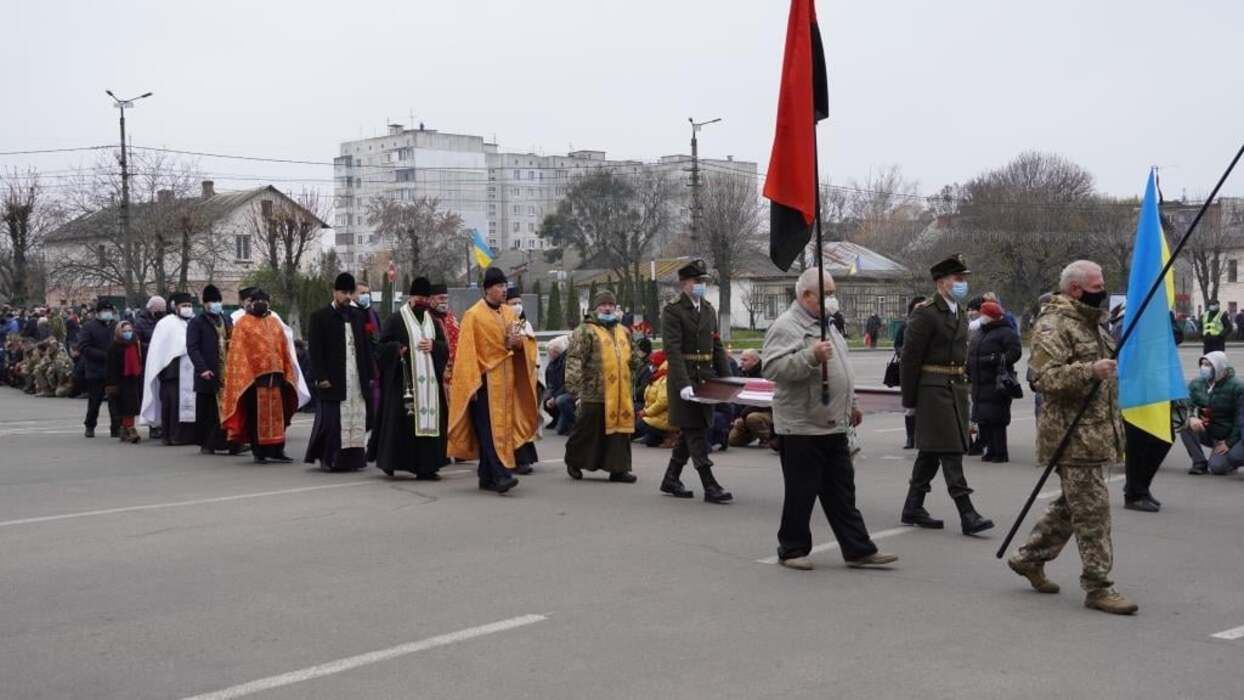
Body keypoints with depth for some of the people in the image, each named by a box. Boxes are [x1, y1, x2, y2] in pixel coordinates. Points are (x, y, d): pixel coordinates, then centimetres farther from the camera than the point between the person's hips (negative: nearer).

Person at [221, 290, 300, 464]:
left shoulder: (275, 322, 14)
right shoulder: (242, 324, 0)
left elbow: (283, 349, 15)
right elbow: (238, 352, -5)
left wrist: (288, 373, 10)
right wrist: (245, 375, -14)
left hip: (276, 374, 4)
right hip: (253, 376, -4)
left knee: (277, 413, 5)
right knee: (256, 415, 1)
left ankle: (276, 450, 12)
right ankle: (258, 452, 8)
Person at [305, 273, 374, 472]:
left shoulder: (357, 316, 15)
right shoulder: (319, 317, 0)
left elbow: (366, 347, 17)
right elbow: (314, 349, -5)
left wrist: (369, 375, 9)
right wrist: (321, 377, -13)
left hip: (357, 379, 5)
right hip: (333, 380, -5)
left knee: (357, 420, 3)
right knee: (333, 420, -5)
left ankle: (352, 458, 10)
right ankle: (329, 459, 4)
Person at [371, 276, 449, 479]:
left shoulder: (433, 322, 18)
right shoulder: (396, 320, 3)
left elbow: (445, 347, 16)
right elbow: (382, 346, -1)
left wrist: (433, 345, -5)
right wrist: (397, 349, -20)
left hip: (428, 381, 5)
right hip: (403, 380, -5)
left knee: (428, 421, 1)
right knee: (401, 421, -7)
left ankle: (425, 466, 3)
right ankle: (391, 461, 3)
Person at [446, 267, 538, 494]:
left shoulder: (509, 313, 13)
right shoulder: (473, 315, -5)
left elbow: (521, 345, 16)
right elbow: (467, 352, -10)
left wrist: (517, 342, -8)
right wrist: (472, 384, -15)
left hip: (505, 381, 6)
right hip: (485, 379, -6)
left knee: (502, 426, 7)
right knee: (489, 428, -11)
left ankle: (487, 477, 15)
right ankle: (500, 474, -17)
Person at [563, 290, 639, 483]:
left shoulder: (623, 332, 18)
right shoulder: (585, 331, -3)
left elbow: (632, 357, 31)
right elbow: (575, 358, -13)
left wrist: (637, 362, 11)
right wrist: (573, 382, -23)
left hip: (620, 393, 6)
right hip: (595, 393, -6)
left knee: (620, 428, 5)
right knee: (588, 429, 2)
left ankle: (618, 468, 10)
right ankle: (573, 461, 22)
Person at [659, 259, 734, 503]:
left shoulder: (709, 310, 14)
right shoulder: (672, 311, -8)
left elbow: (717, 347, 16)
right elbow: (672, 350, -16)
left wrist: (727, 379, 6)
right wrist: (683, 384, -25)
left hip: (705, 379, 7)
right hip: (685, 379, -7)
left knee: (690, 432, 13)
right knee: (696, 433, -6)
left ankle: (671, 480, 25)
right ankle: (710, 487, -6)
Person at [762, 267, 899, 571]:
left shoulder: (826, 325, 18)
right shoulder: (786, 327, -13)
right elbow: (772, 368, -25)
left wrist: (851, 405, 28)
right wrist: (810, 356, -32)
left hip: (833, 426, 9)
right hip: (801, 428, -9)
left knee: (842, 494, 11)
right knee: (800, 494, 2)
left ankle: (859, 550, 15)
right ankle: (792, 549, 15)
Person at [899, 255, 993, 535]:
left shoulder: (961, 313, 15)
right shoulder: (926, 314, -11)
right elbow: (910, 358, -12)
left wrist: (963, 383, 16)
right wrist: (910, 399, -11)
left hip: (957, 388, 9)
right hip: (933, 389, -9)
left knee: (931, 452, 13)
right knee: (950, 451, -10)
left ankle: (913, 509, 21)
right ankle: (967, 514, -12)